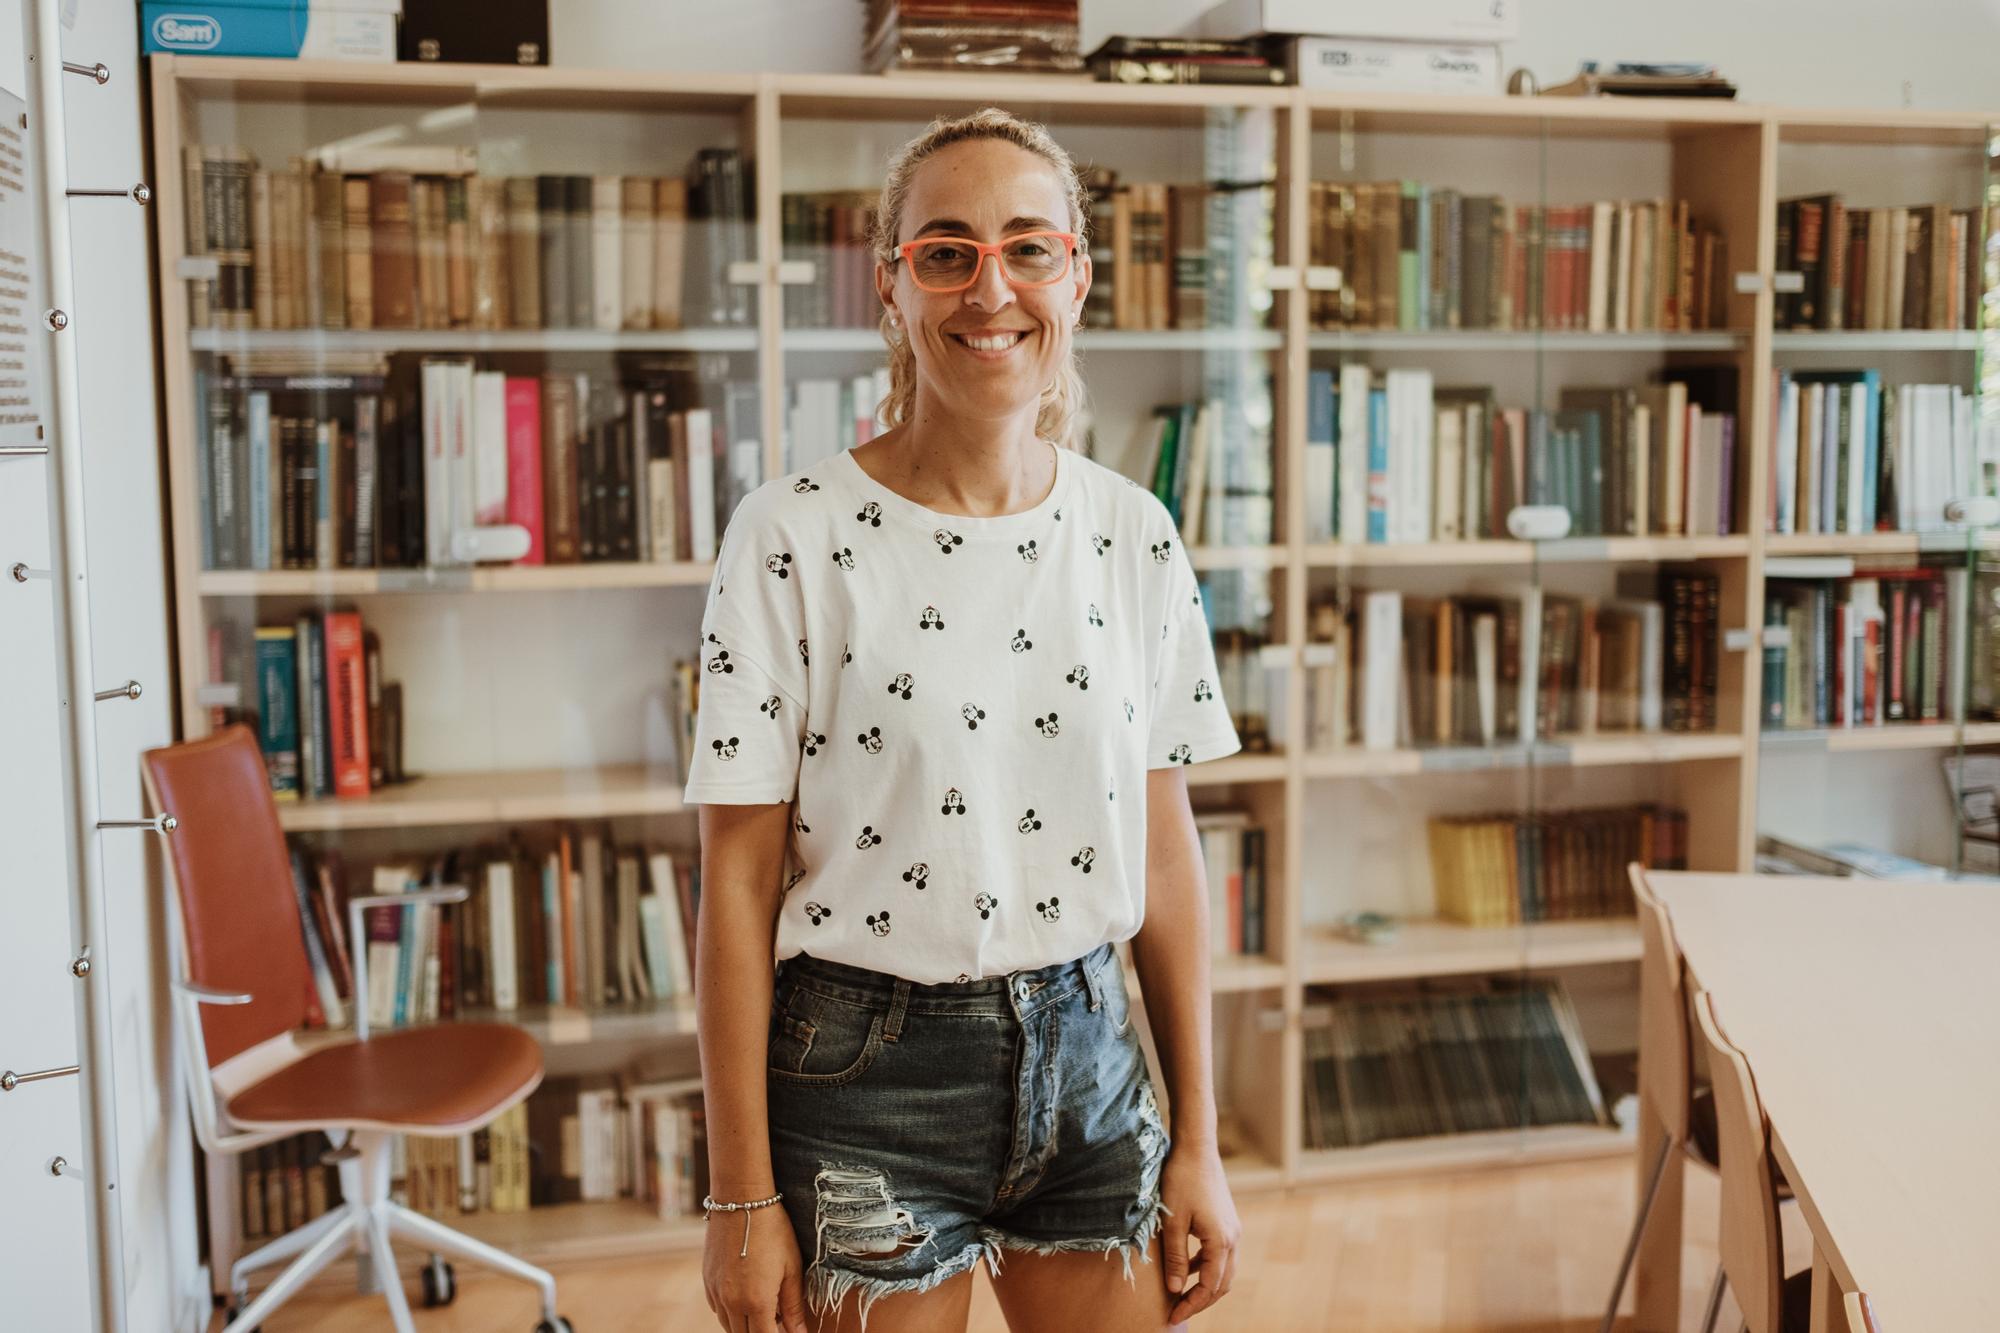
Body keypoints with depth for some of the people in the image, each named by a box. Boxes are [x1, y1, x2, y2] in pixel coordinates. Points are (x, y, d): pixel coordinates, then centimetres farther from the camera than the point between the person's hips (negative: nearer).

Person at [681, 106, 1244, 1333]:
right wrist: (744, 1198, -8)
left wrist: (1199, 1142, 5)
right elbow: (739, 883, -10)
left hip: (1084, 1053, 4)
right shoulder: (796, 537, -12)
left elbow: (1167, 849, 4)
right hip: (866, 1079, -3)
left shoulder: (1134, 533, 0)